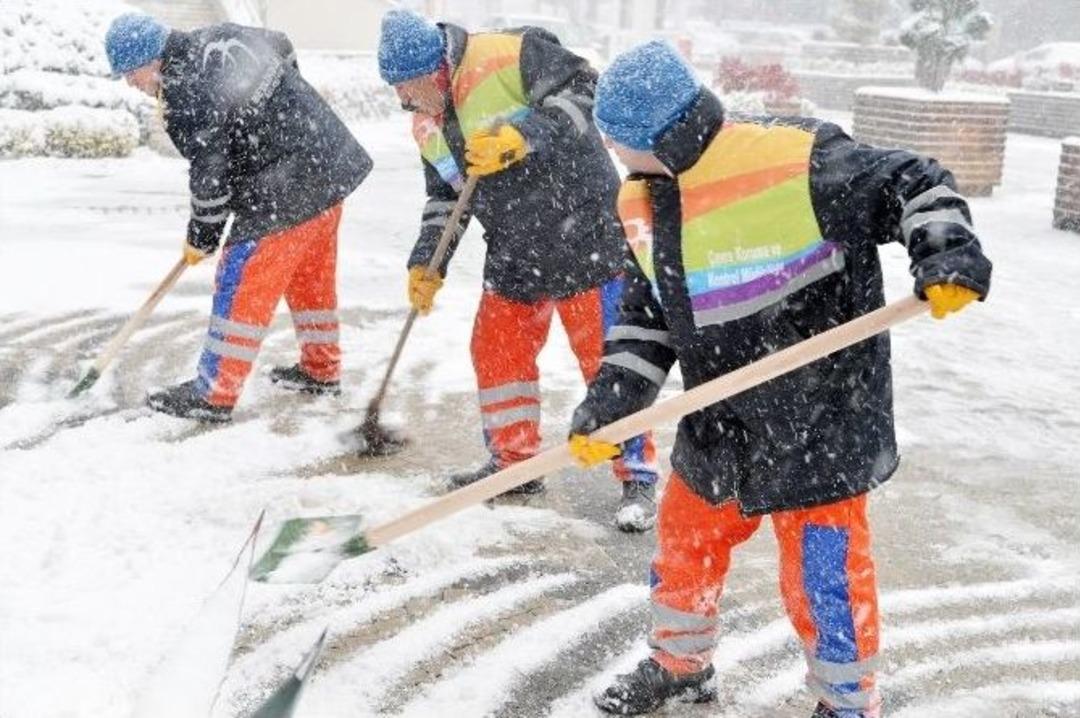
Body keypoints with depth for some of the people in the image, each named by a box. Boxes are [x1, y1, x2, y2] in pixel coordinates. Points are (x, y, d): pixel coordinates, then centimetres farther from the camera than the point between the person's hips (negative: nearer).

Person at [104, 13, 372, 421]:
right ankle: (321, 371, 34)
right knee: (311, 273, 21)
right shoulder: (218, 36, 7)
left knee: (242, 282, -3)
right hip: (333, 162, 10)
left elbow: (209, 174, -14)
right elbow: (284, 49, 24)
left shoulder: (183, 97, -19)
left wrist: (201, 238, 1)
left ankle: (213, 396, 4)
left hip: (289, 190, -10)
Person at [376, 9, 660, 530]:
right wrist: (427, 264, 8)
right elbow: (445, 198, 15)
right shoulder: (428, 126, 7)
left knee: (607, 358, -4)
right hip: (513, 253, 8)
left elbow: (583, 90, -22)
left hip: (583, 237, -8)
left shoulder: (510, 56, -17)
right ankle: (514, 461, 29)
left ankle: (638, 478, 6)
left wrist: (525, 135, -32)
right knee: (496, 350, 12)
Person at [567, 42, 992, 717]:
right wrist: (609, 403, 1)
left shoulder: (797, 160, -23)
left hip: (820, 423, -7)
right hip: (718, 425, 7)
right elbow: (645, 314, 8)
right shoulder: (644, 201, 1)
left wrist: (948, 254, -31)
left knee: (822, 580, 2)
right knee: (683, 546, 20)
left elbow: (913, 186, -14)